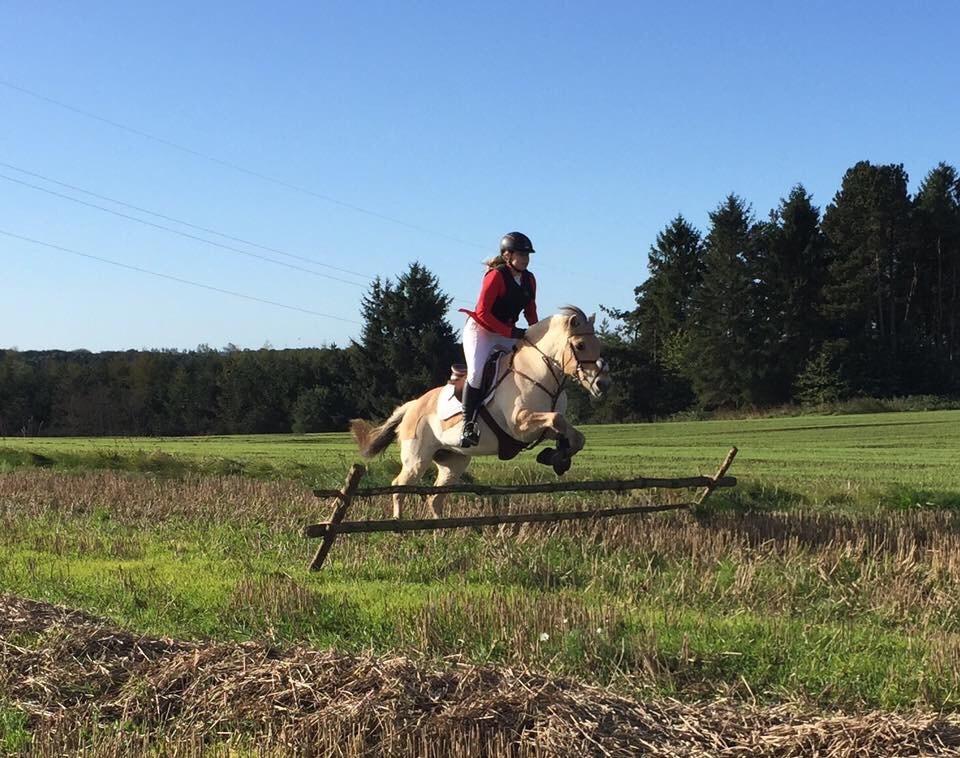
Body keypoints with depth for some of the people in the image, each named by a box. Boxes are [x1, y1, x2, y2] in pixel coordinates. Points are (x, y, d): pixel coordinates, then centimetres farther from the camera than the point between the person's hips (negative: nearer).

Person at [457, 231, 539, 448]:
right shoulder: (496, 276, -19)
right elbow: (483, 313, -22)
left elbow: (530, 312, 14)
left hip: (508, 332, 7)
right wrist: (510, 332, -25)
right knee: (477, 372, -28)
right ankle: (467, 424, -18)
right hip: (480, 330, -7)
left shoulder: (529, 280, 4)